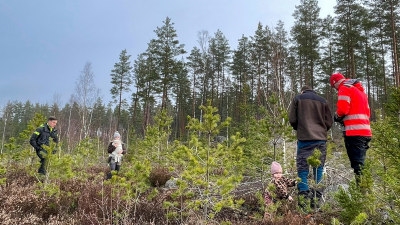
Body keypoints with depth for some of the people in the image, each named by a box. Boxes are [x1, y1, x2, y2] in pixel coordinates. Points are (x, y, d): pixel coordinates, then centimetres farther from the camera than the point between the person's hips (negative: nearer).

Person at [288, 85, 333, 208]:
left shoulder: (298, 98, 8)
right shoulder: (323, 100, 14)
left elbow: (292, 119, 2)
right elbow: (329, 121, 10)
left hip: (305, 138, -3)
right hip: (321, 138, 3)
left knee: (303, 168, 0)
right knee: (318, 168, 8)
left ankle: (304, 197, -5)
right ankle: (317, 197, 8)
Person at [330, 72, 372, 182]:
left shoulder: (344, 88, -2)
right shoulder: (360, 90, 26)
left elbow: (343, 109, -15)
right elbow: (367, 112, 24)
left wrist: (337, 117, 5)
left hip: (354, 132, -9)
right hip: (366, 131, 9)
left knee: (357, 165, -10)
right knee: (361, 163, 13)